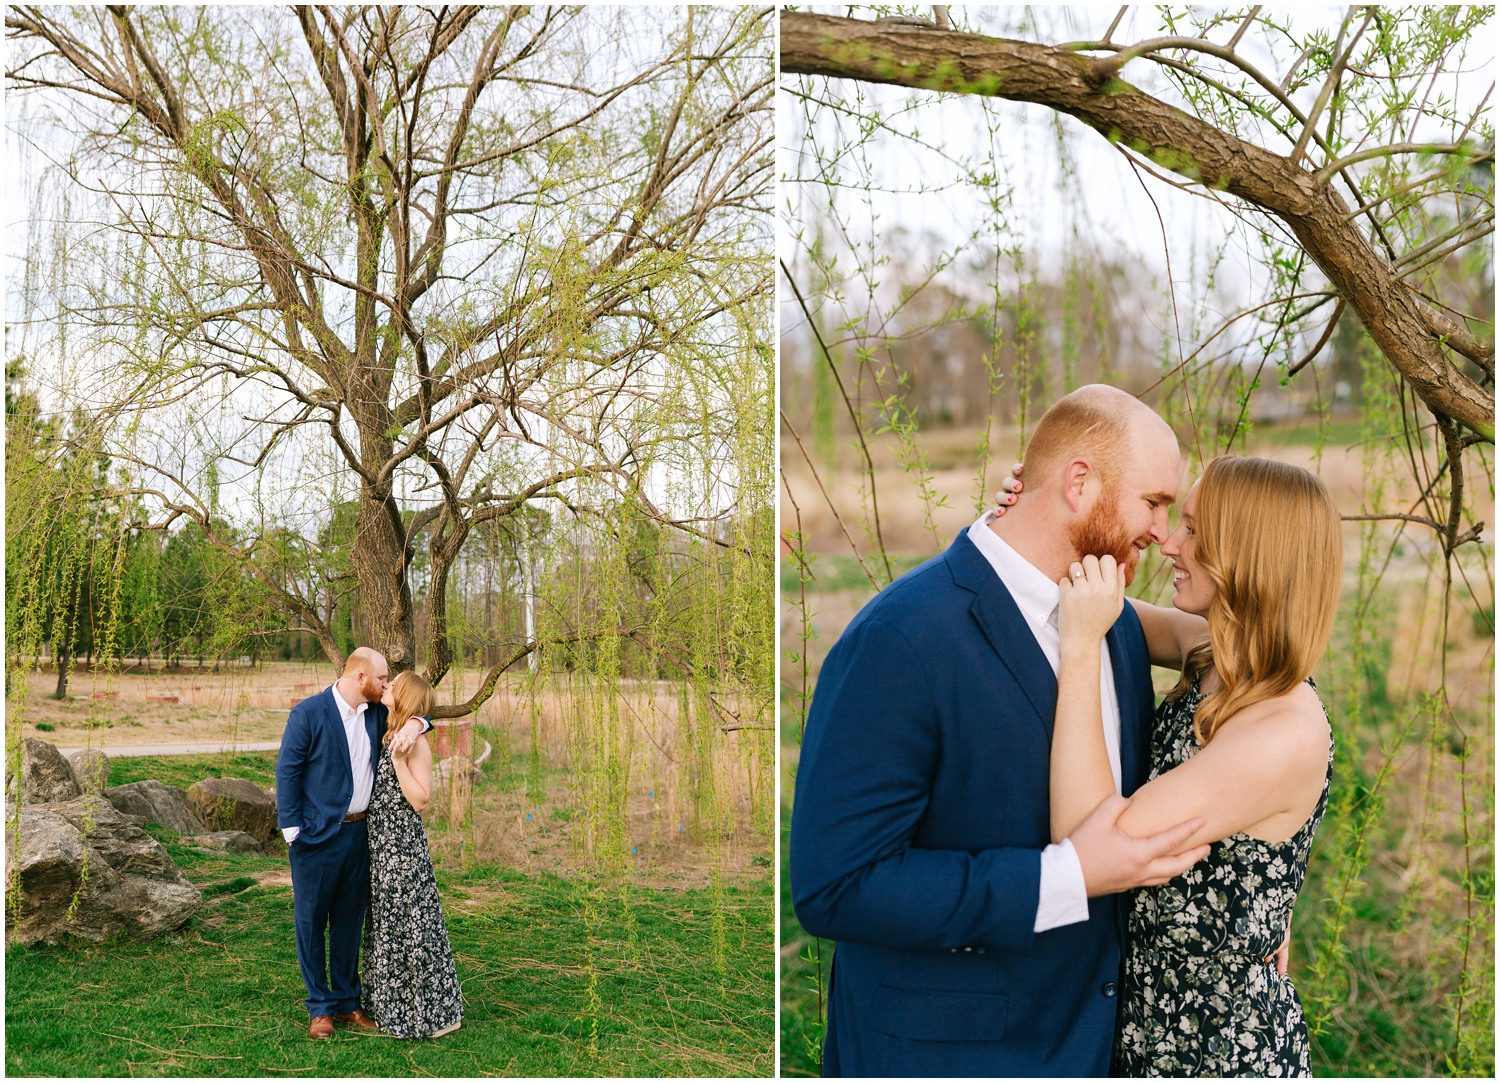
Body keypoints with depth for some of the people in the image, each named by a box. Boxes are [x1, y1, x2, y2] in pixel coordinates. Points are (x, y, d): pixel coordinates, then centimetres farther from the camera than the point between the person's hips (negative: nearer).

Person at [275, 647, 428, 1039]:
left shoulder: (376, 713, 6)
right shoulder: (308, 713, -11)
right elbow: (287, 772, -9)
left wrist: (413, 724, -6)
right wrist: (292, 830, -13)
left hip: (360, 833, 6)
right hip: (317, 835, -5)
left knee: (350, 920, 13)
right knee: (311, 919, 4)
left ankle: (347, 1001, 25)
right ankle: (319, 1008, 16)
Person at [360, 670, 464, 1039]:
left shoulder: (416, 744, -15)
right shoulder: (385, 737, 10)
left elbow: (420, 799, -21)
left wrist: (399, 759, -24)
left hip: (403, 844, -9)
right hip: (380, 844, 9)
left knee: (410, 925, -1)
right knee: (385, 923, 17)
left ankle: (429, 1013, 10)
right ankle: (390, 1006, 29)